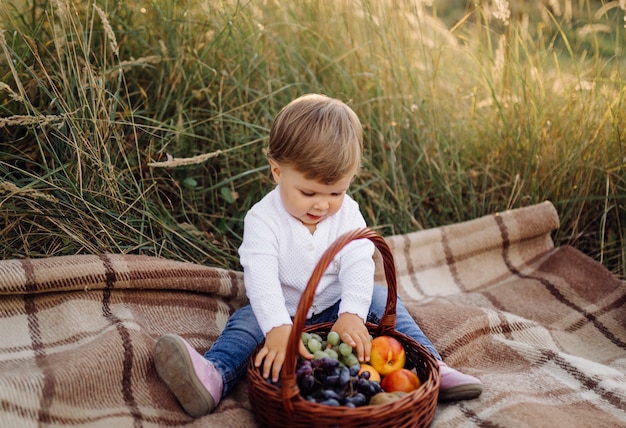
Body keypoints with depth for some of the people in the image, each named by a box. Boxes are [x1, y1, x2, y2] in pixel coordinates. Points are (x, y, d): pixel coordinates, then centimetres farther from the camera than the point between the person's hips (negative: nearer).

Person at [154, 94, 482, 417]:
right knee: (247, 320, -26)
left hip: (335, 307, 3)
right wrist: (278, 327, -49)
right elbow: (260, 277, -33)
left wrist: (352, 313, -37)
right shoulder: (263, 219, -20)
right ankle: (213, 377, -47)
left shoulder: (348, 214, -9)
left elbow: (358, 266, -19)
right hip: (282, 311, -2)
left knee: (380, 299, -14)